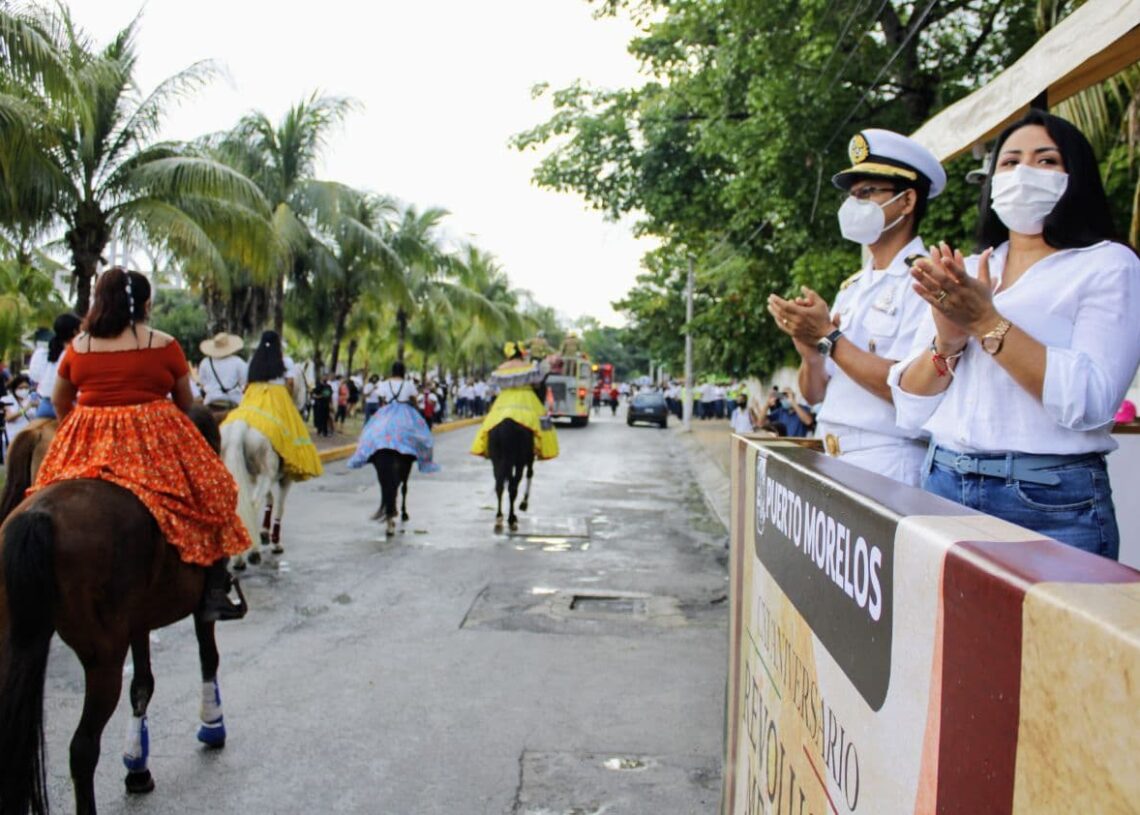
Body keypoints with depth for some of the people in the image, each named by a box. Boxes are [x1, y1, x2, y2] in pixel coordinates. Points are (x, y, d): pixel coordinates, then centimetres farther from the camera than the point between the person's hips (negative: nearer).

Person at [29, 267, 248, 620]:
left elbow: (59, 401, 14)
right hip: (154, 437, -3)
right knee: (210, 495, 8)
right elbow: (184, 402, 5)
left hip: (87, 443, 3)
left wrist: (74, 429, 31)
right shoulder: (164, 345, -4)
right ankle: (214, 594, 3)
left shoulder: (78, 346, 5)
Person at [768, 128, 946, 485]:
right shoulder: (851, 288, 14)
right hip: (835, 463, 6)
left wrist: (828, 339, -15)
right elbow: (814, 393, 14)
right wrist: (810, 352, -6)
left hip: (889, 468, -6)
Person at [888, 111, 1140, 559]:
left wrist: (986, 322, -17)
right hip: (944, 487, 4)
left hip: (1051, 505, -4)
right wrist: (946, 341, -11)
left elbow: (1091, 401, -16)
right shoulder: (961, 273, 12)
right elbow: (910, 409, 6)